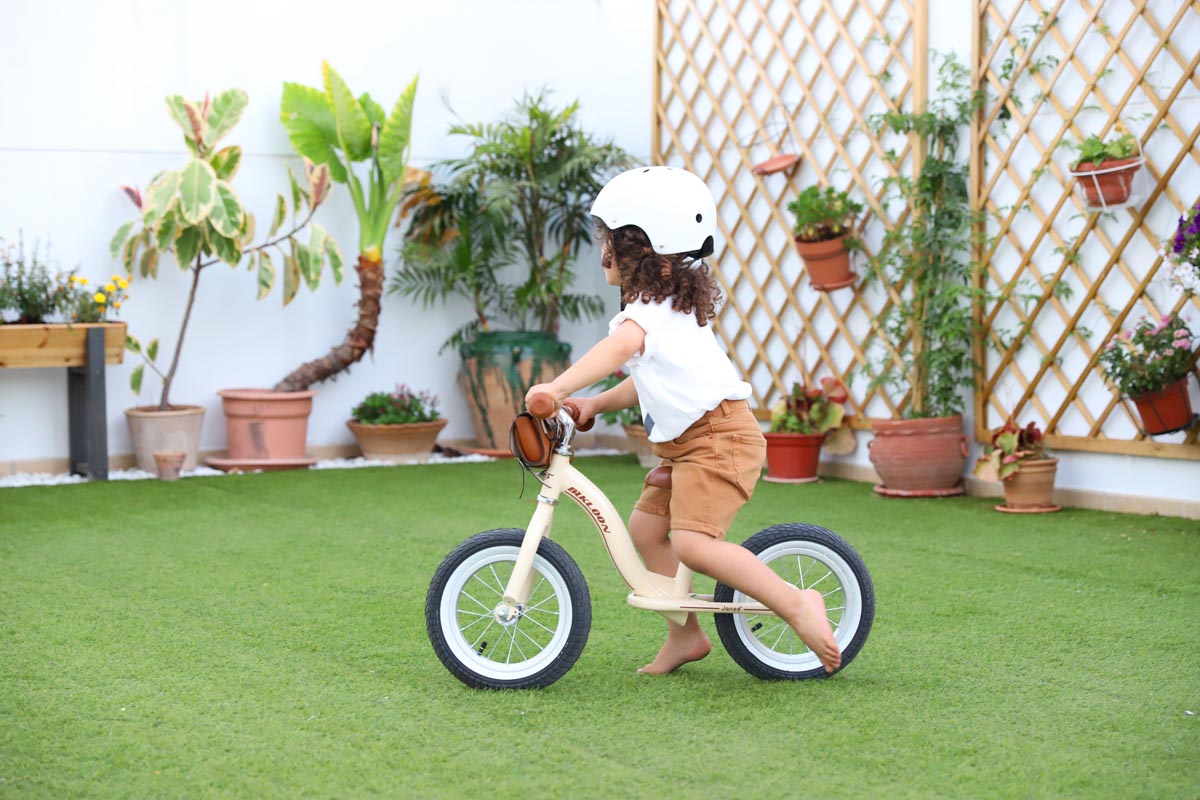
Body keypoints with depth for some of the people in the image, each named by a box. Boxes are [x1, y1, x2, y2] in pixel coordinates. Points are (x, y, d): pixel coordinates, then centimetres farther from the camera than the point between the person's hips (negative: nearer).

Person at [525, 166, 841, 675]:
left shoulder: (651, 308, -13)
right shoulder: (672, 304, 21)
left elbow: (620, 348, -36)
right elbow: (646, 380, 28)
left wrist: (557, 388, -46)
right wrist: (595, 404, 15)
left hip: (718, 437, -11)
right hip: (686, 443, 11)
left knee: (692, 543, -22)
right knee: (645, 526, 10)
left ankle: (795, 604, -19)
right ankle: (684, 634, 17)